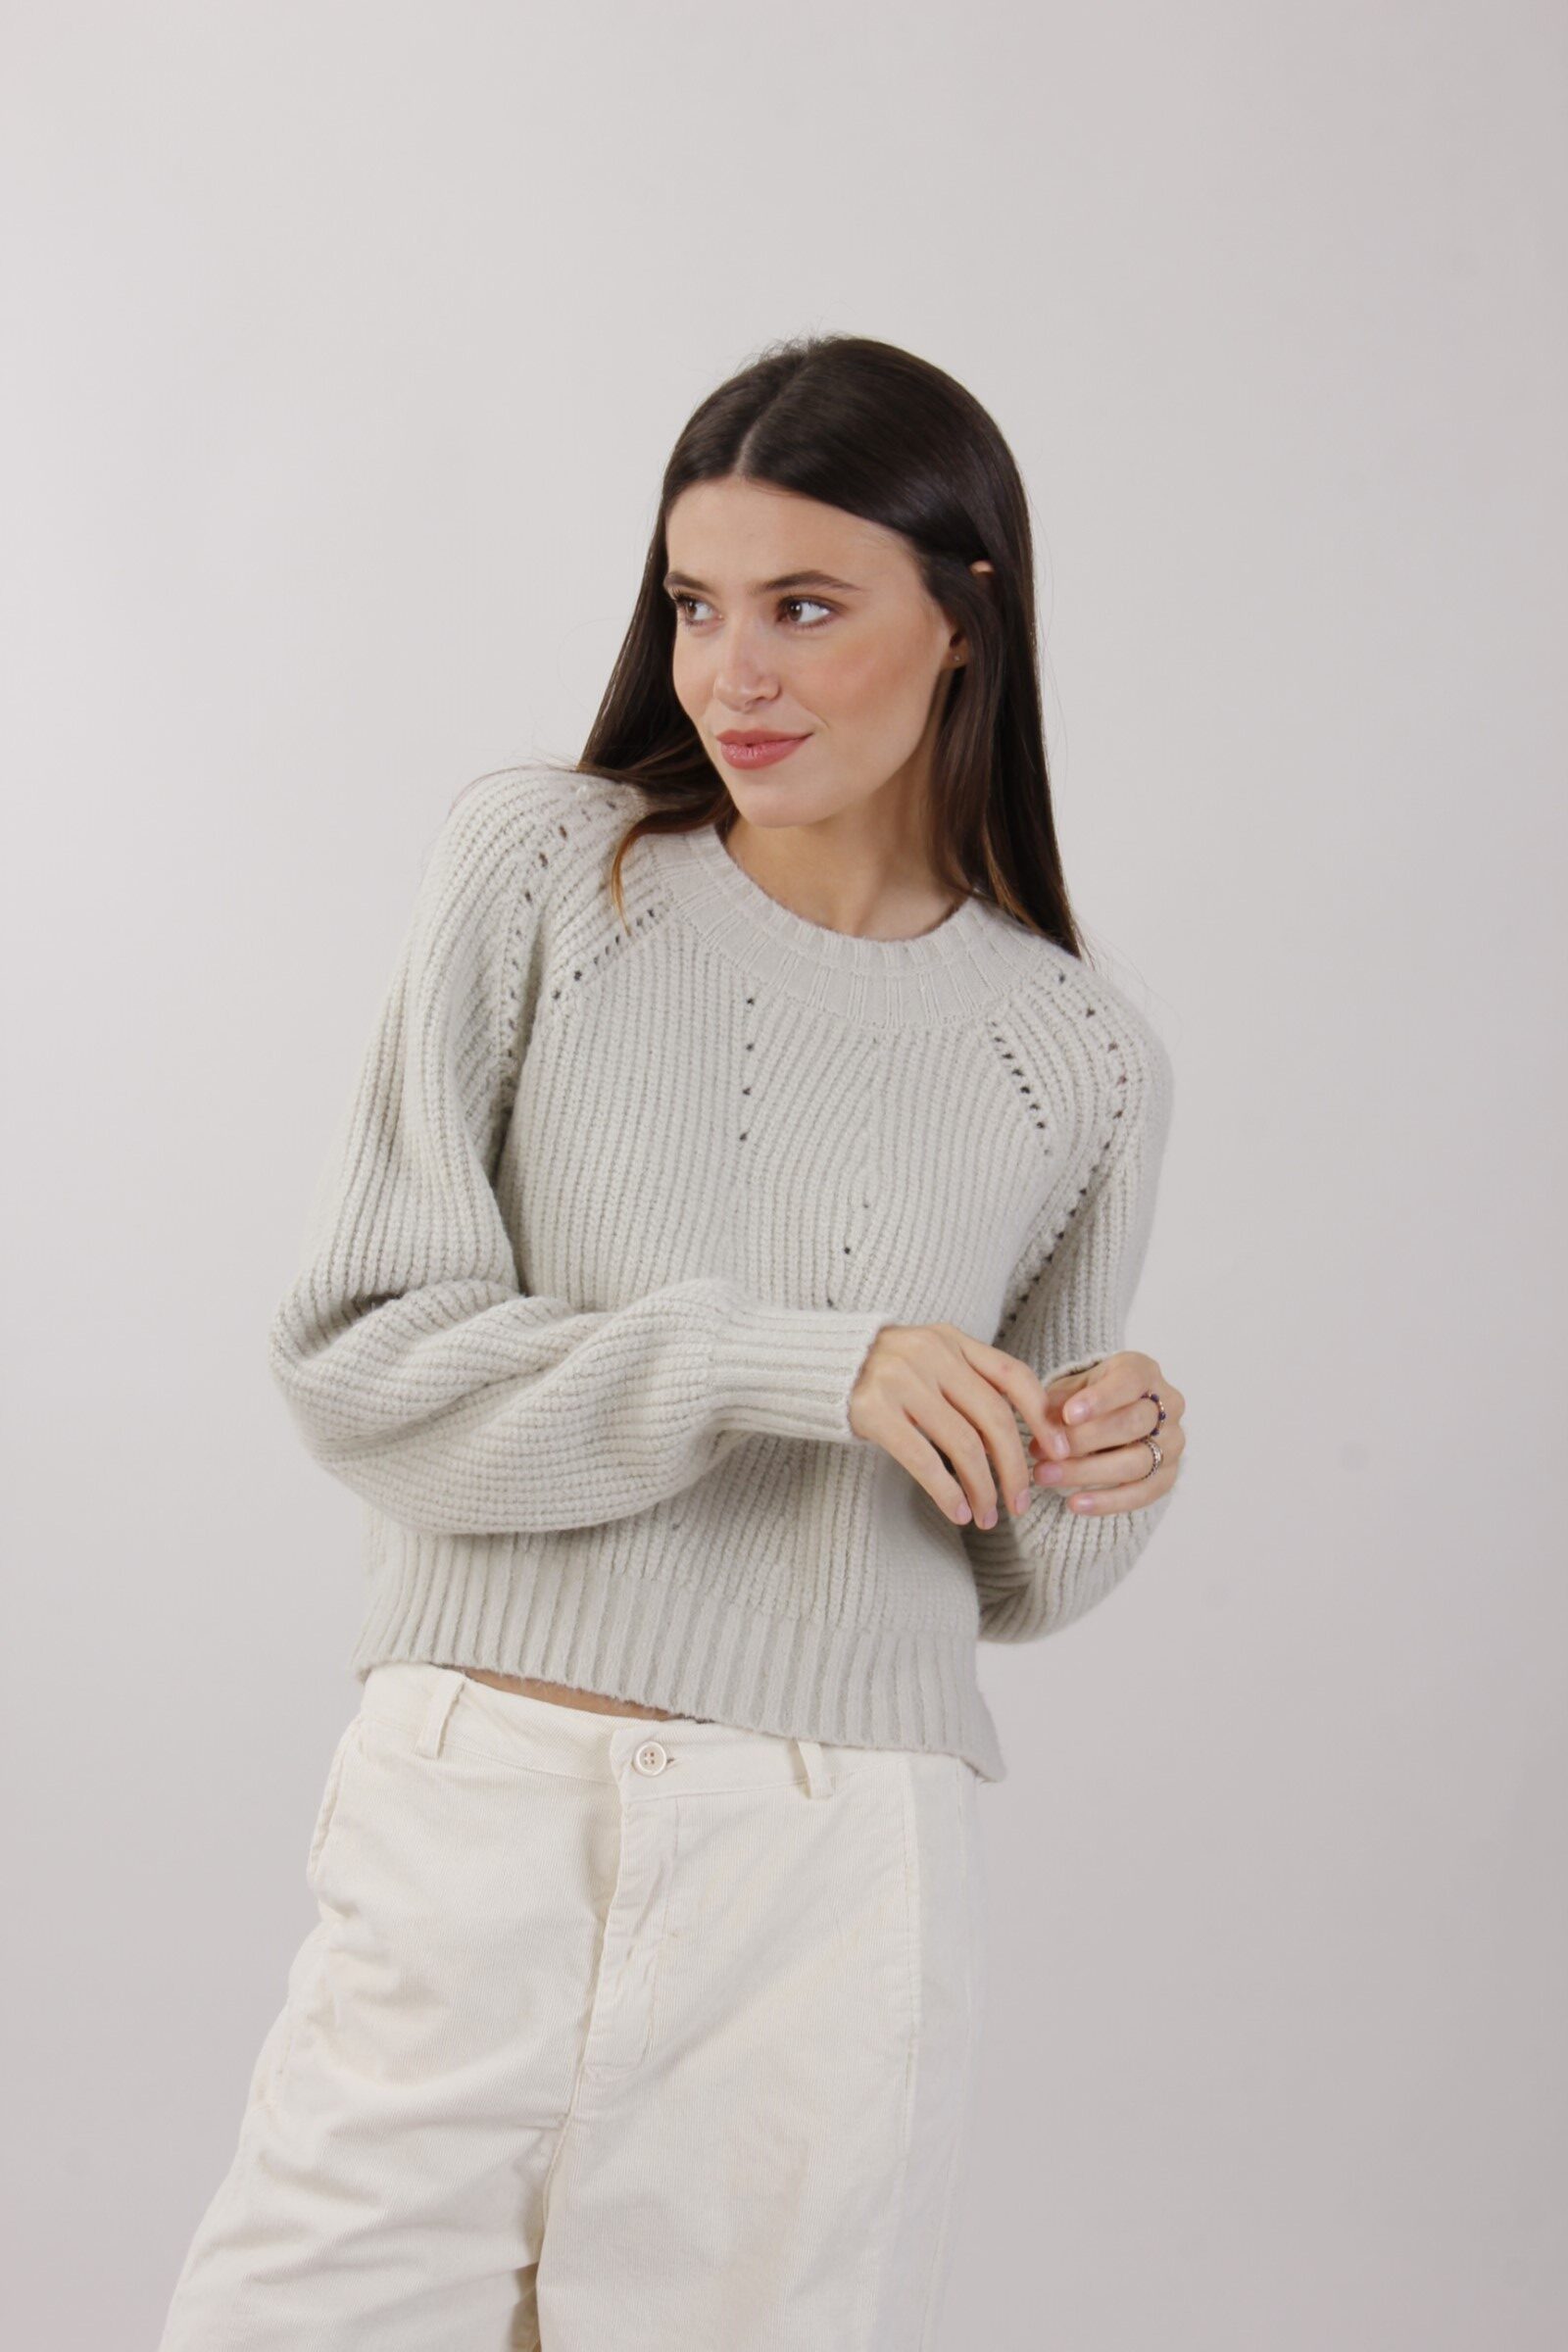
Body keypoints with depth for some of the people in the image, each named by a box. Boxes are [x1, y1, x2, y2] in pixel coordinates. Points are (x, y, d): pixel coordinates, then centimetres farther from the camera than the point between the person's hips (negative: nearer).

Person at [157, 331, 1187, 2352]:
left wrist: (1091, 1485, -7)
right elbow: (355, 1355, -6)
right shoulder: (541, 866, 1)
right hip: (472, 1820, -1)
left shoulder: (1078, 1063, 5)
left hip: (837, 1880, 1)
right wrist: (782, 1364, -15)